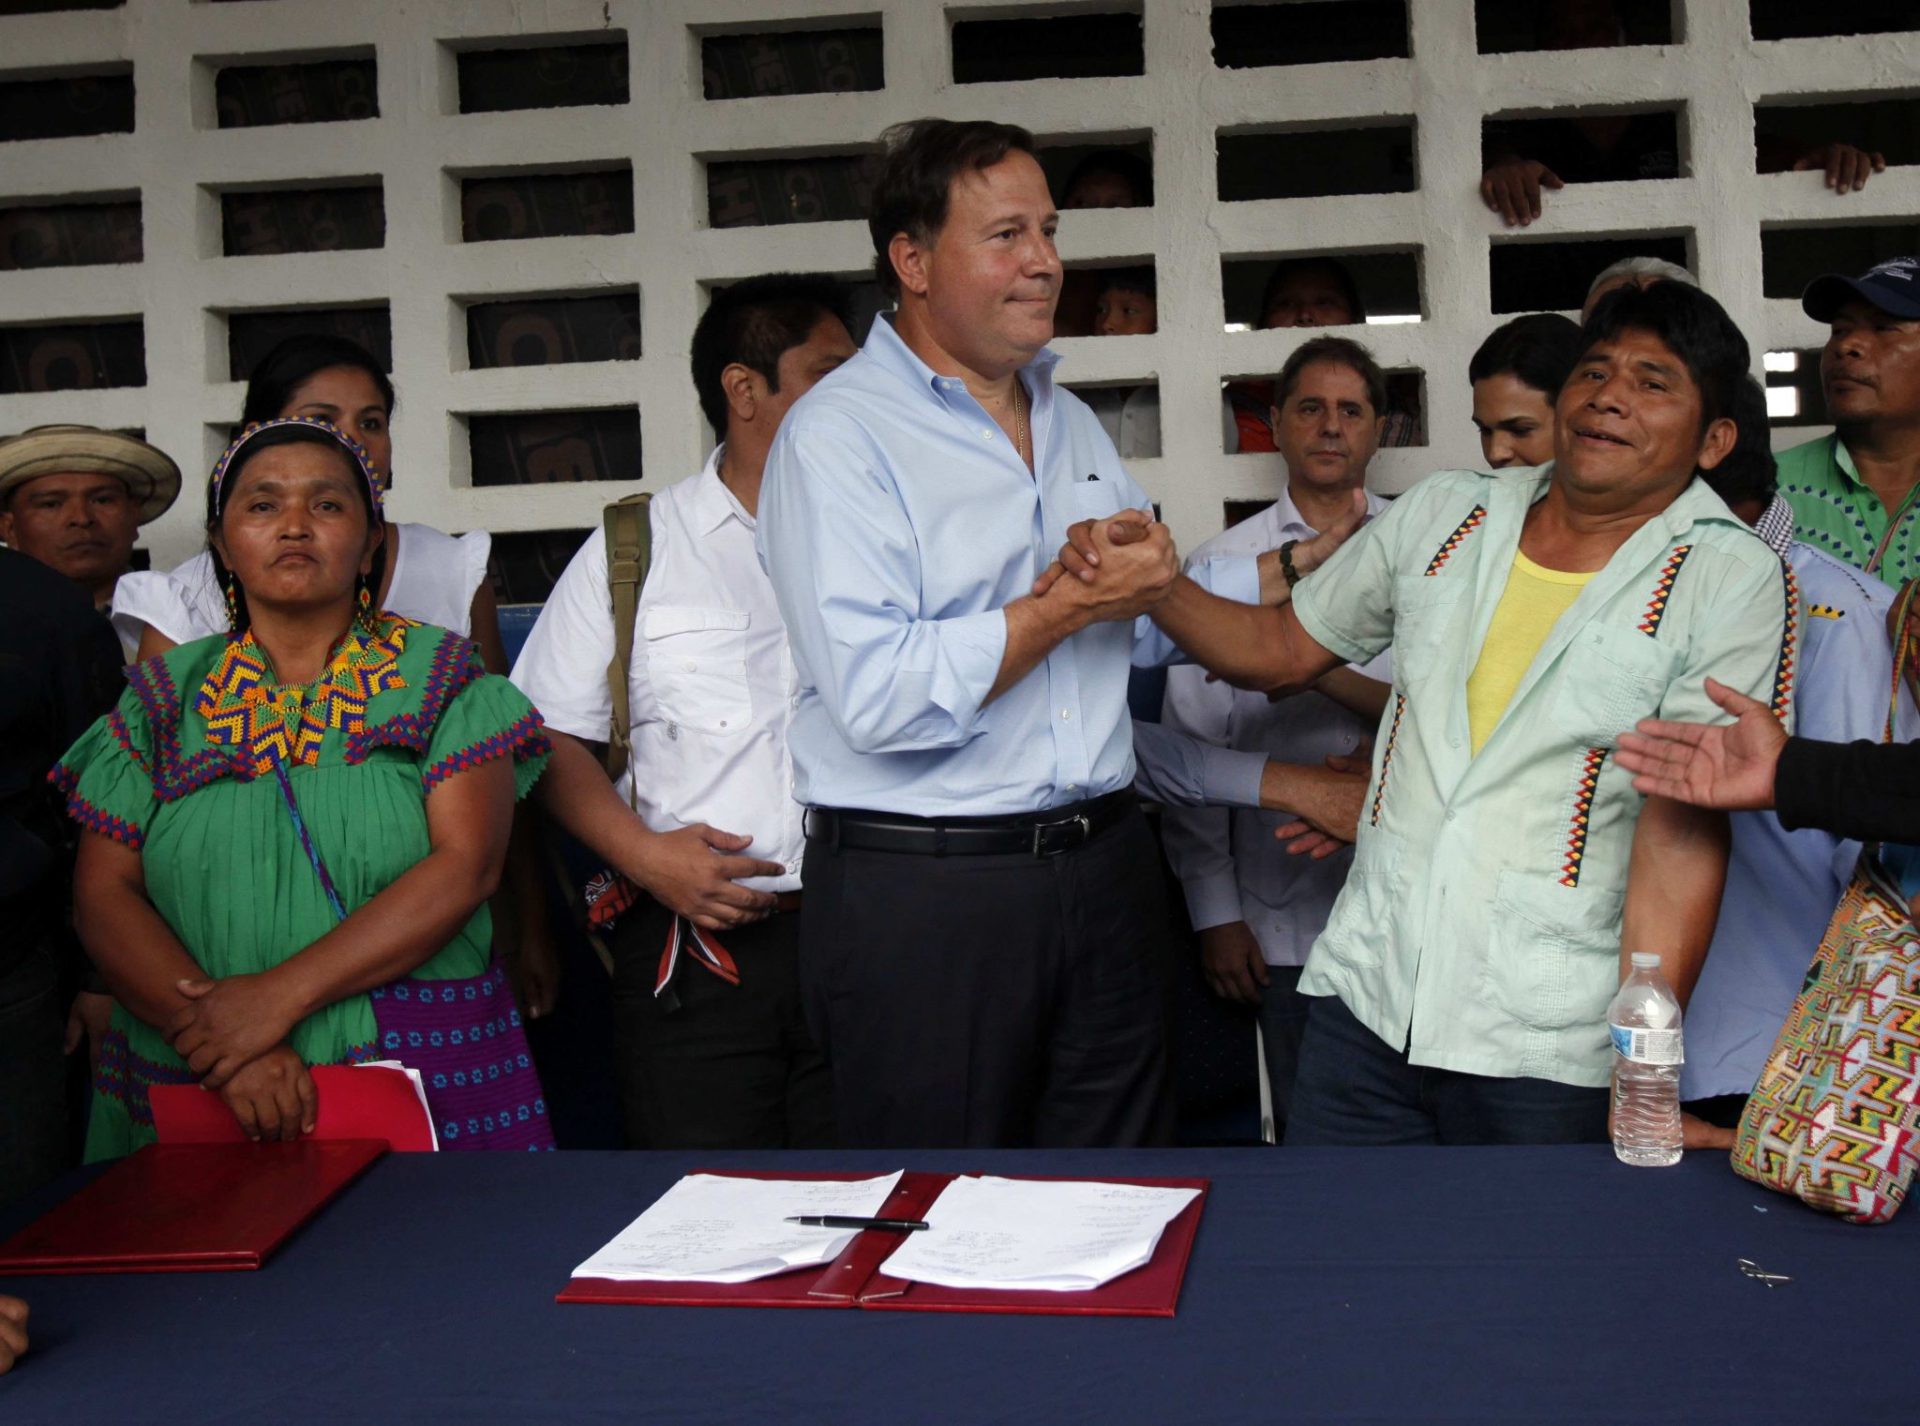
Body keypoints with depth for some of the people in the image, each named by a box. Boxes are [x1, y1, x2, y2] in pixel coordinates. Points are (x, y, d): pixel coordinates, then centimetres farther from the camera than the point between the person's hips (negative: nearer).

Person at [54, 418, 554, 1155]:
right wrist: (218, 1044, -14)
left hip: (427, 1071, -1)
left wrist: (281, 995, -17)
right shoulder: (163, 696, 10)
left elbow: (466, 866, -9)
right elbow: (103, 893, 2)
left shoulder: (441, 678, 3)